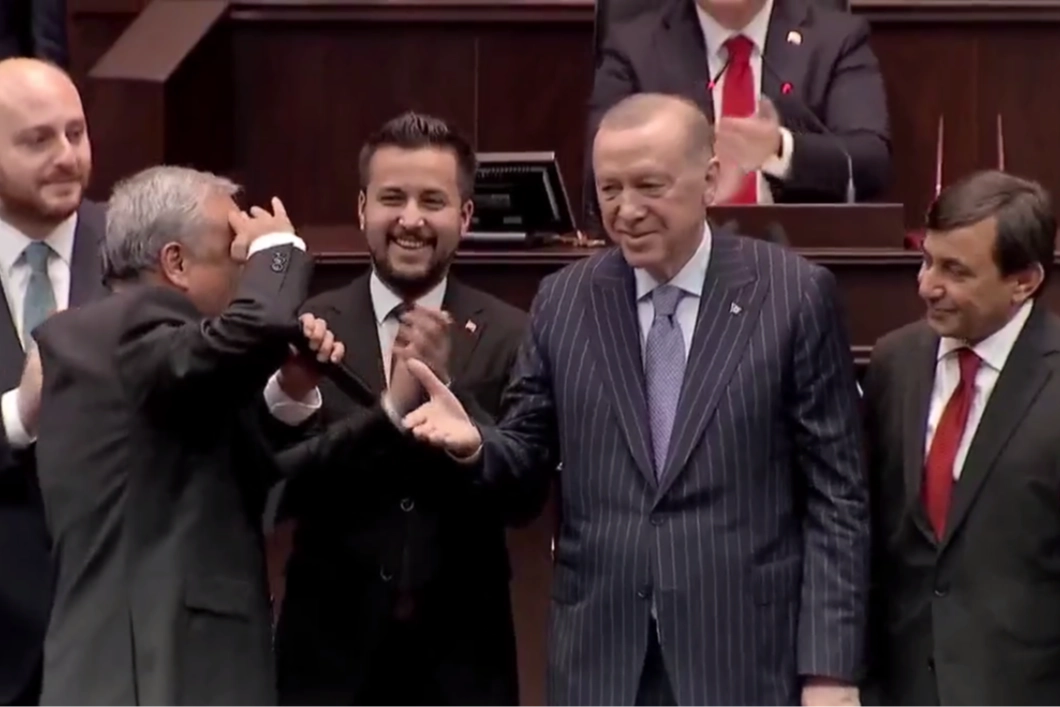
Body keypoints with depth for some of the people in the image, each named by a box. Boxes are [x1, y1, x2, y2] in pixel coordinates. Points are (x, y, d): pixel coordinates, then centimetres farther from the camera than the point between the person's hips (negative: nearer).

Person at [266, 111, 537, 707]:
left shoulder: (508, 337, -1)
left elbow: (525, 497, -8)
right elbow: (280, 494, -7)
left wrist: (446, 386, -20)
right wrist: (388, 408, -23)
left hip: (462, 657, 0)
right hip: (331, 650, 0)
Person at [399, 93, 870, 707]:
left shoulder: (797, 295, -3)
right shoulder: (563, 301, 5)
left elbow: (836, 496, -3)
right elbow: (531, 453, 12)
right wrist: (474, 442, -11)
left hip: (746, 654, -2)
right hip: (600, 657, 3)